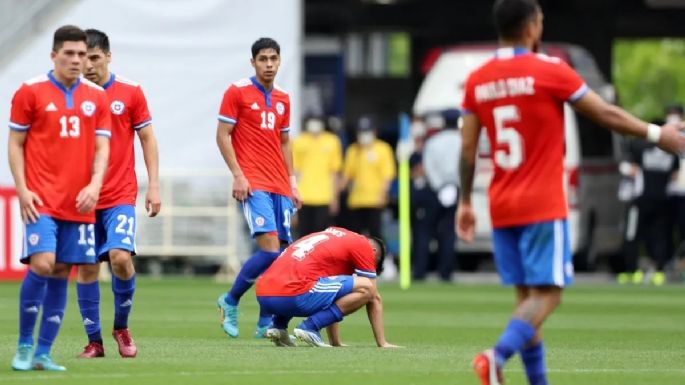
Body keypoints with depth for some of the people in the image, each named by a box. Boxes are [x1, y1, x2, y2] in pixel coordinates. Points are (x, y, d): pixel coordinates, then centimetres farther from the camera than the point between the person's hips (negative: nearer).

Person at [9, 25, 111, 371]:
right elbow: (15, 144, 1)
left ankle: (43, 353, 9)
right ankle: (24, 345, -1)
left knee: (61, 273, 3)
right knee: (42, 265, -16)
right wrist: (22, 190, -8)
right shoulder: (30, 92, -1)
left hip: (80, 203, 4)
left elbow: (101, 147, 8)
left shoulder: (96, 97, 9)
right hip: (41, 200, -4)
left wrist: (94, 185, -9)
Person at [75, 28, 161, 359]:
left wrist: (154, 186, 1)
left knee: (120, 257, -18)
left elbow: (147, 139, 7)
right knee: (86, 267, 0)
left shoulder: (130, 92, 1)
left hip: (121, 195, -2)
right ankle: (94, 341, 11)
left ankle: (121, 328, 5)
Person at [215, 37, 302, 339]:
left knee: (280, 254, 0)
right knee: (270, 248, -17)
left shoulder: (282, 99, 16)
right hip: (254, 185, -6)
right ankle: (230, 301, 2)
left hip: (280, 187, 6)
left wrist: (292, 182, 15)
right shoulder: (237, 92, -3)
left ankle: (266, 322, 7)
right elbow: (222, 135, -5)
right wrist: (238, 175, -13)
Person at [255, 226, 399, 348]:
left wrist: (336, 343, 41)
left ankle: (279, 326, 15)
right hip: (293, 295, -8)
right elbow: (374, 299, 12)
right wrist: (382, 343, 18)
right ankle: (310, 326, -10)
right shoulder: (363, 245, 11)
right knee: (365, 288, -2)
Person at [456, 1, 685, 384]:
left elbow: (467, 149, 7)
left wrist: (466, 202, 15)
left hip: (502, 207, 6)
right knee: (547, 294, -6)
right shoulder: (549, 70, -9)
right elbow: (605, 114, -3)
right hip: (543, 205, -6)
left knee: (527, 295, 11)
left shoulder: (477, 80, 6)